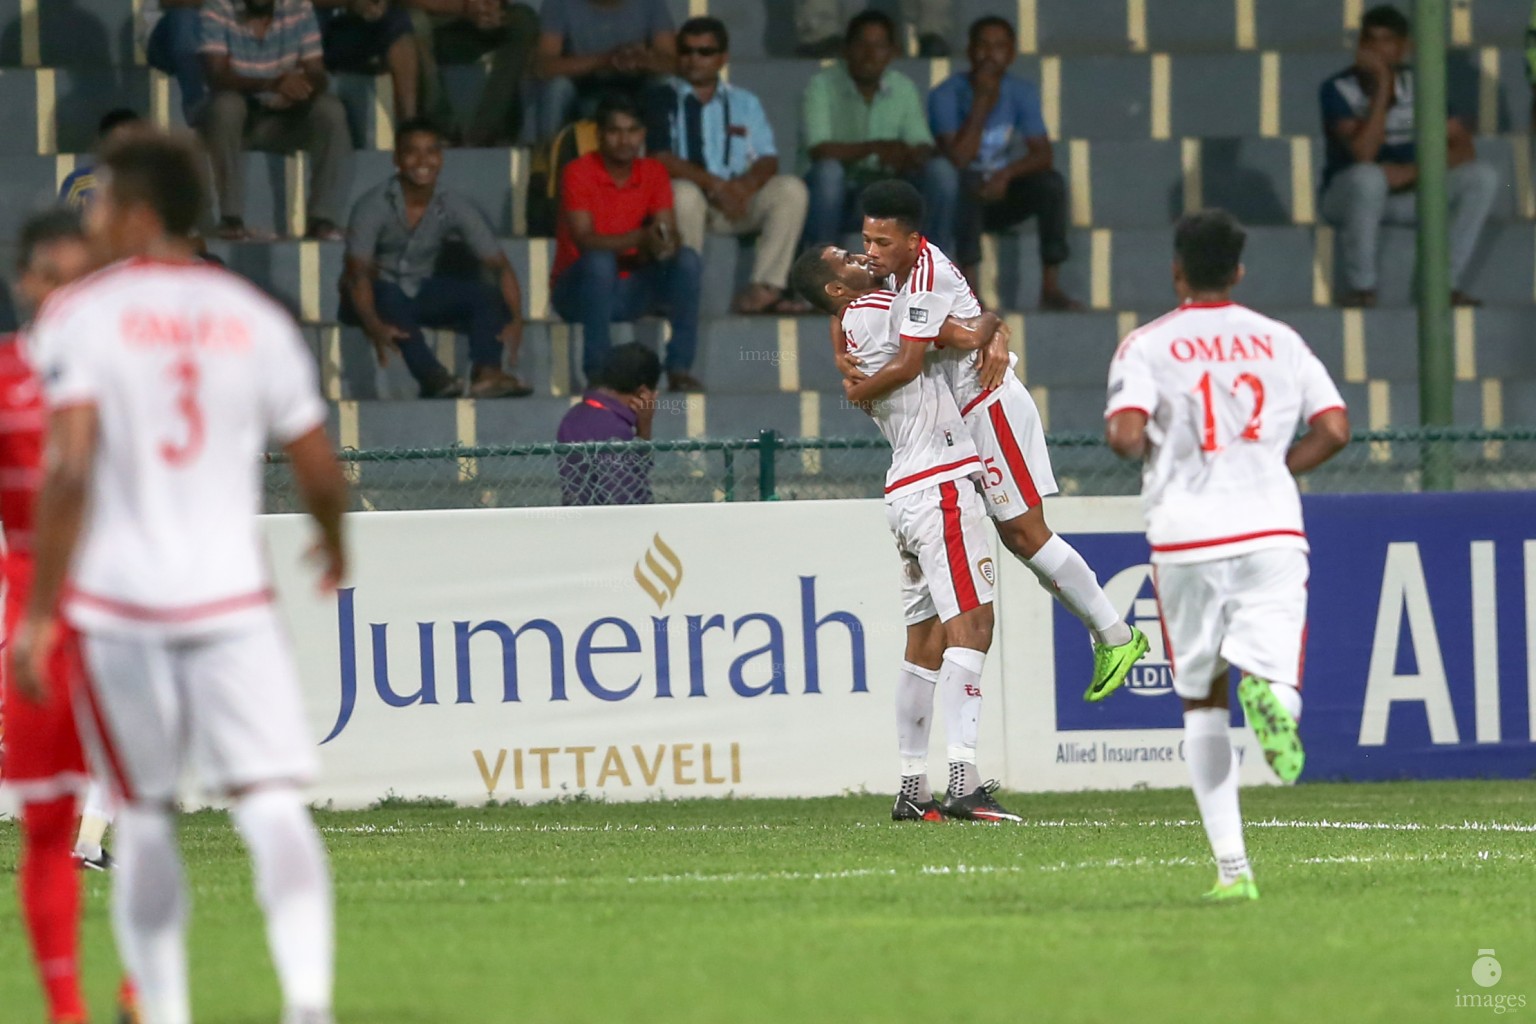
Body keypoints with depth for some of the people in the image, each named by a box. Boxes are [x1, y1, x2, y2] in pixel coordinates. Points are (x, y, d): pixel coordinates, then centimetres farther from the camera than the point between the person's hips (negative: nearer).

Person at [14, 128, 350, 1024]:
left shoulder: (80, 316, -3)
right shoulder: (255, 319, 6)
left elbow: (69, 471, -13)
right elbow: (322, 475, 7)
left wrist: (39, 613, -10)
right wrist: (333, 543, 30)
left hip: (117, 604, -1)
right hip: (232, 599, 1)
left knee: (146, 818, 11)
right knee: (272, 804, -5)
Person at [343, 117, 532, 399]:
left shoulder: (454, 207, -7)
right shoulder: (374, 206, -19)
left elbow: (500, 266, -10)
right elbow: (358, 272, -29)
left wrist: (515, 319, -28)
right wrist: (374, 327, -48)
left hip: (421, 293, 4)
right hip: (377, 296, -4)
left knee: (486, 295, -19)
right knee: (391, 299, -38)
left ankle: (486, 373, -42)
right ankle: (433, 378, -54)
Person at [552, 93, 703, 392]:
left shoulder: (653, 173, 3)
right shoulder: (578, 173, -12)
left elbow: (670, 235, -4)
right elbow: (585, 241, -23)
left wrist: (663, 244, -30)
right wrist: (640, 238, -37)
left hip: (628, 293, 5)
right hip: (578, 294, -5)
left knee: (687, 260, -18)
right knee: (600, 260, -36)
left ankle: (679, 369, -22)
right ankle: (596, 372, -35)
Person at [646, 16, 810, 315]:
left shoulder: (744, 103, 16)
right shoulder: (662, 100, 3)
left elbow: (768, 160, 7)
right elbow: (662, 159, -11)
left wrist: (747, 183, -17)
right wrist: (715, 184, -21)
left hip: (737, 198, 4)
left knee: (791, 189, -19)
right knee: (683, 192, -38)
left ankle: (763, 290, -25)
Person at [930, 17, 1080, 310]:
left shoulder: (1022, 92, 0)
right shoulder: (947, 95, -13)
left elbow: (1042, 154, -9)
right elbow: (957, 158, -24)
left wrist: (1007, 173, -29)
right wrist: (981, 103, -25)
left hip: (1005, 196, 3)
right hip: (963, 200, -3)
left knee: (1051, 182, -25)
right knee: (968, 182, -37)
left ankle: (1051, 287, -24)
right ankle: (969, 287, -38)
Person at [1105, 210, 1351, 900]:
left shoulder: (1147, 346, 2)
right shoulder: (1279, 341, 11)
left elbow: (1127, 435, -13)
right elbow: (1334, 429, 4)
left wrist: (1130, 444, 11)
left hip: (1186, 535, -1)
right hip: (1271, 529, 1)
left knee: (1201, 701, 11)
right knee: (1274, 681, -4)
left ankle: (1231, 864, 6)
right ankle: (1268, 694, -44)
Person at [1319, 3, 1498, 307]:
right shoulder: (1339, 89, -12)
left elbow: (1463, 148, -5)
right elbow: (1363, 155, -26)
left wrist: (1413, 172, -21)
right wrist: (1382, 86, -25)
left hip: (1408, 194, 4)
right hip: (1348, 198, -4)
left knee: (1483, 176, -17)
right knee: (1368, 176, -40)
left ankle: (1447, 283, -18)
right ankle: (1361, 287, -25)